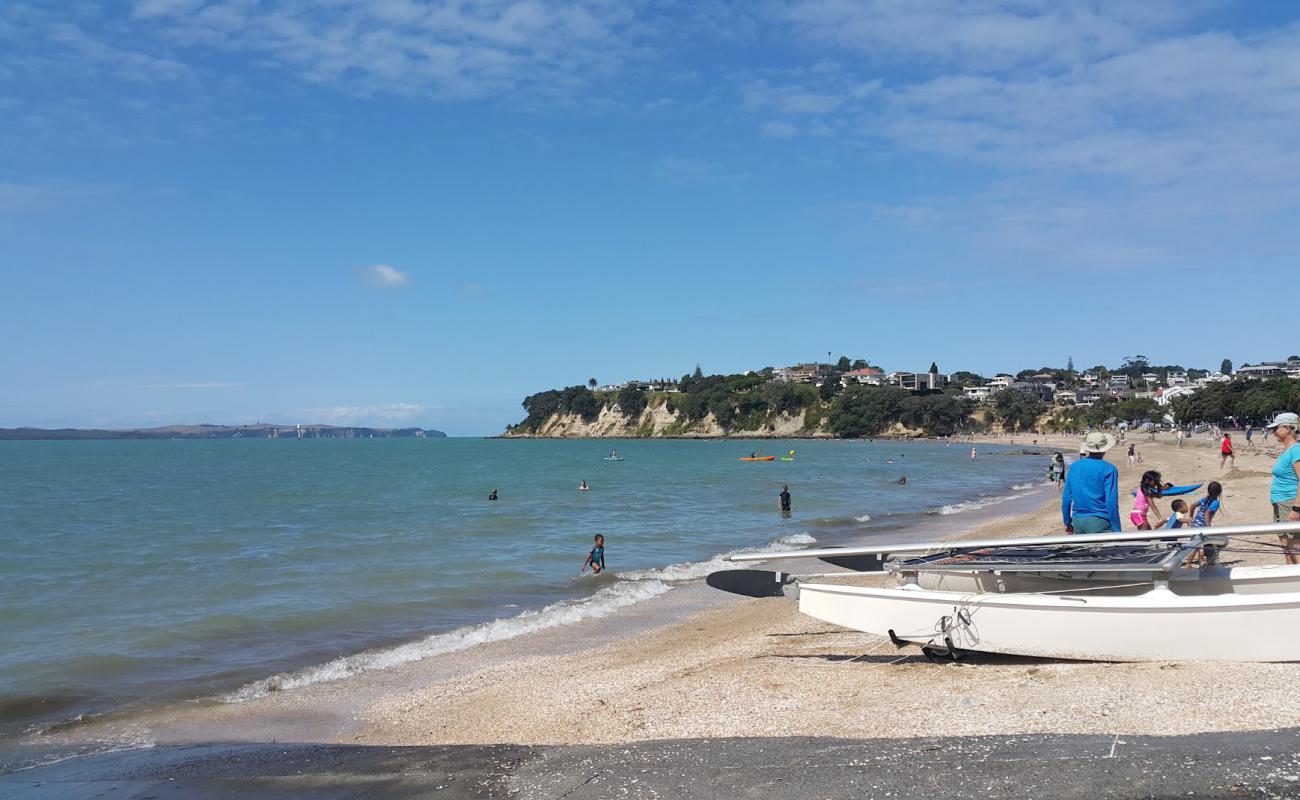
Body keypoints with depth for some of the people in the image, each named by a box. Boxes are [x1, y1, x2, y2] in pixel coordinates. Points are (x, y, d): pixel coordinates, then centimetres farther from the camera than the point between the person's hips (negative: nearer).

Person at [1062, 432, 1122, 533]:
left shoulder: (1074, 467, 8)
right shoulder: (1108, 469, -7)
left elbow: (1066, 499, 10)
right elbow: (1112, 502, -12)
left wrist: (1068, 523, 19)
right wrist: (1116, 530, -8)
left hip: (1078, 522, 5)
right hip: (1099, 522, -5)